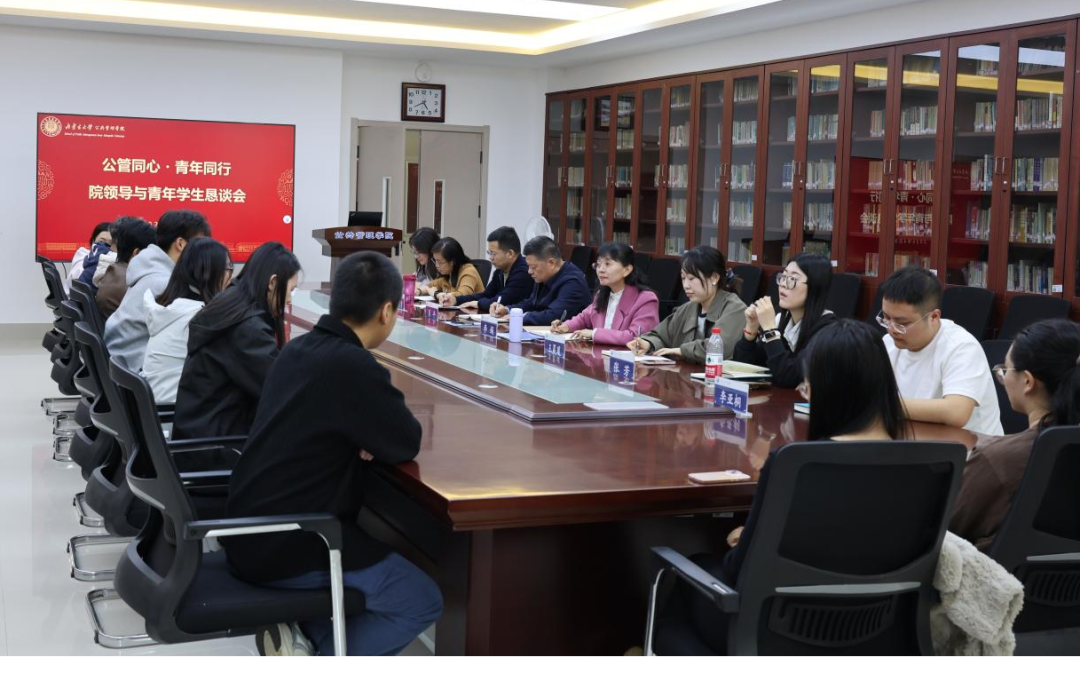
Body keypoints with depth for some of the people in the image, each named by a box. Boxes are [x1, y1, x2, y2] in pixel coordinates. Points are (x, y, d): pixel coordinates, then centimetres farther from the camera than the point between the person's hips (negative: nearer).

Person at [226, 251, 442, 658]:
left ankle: (299, 631, 11)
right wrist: (376, 438, 9)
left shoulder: (300, 349, 6)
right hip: (283, 545, -9)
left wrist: (364, 439, 3)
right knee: (421, 601, 2)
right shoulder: (354, 366, -20)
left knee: (372, 549, 29)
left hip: (251, 529, 9)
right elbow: (406, 443, -10)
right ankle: (313, 647, 0)